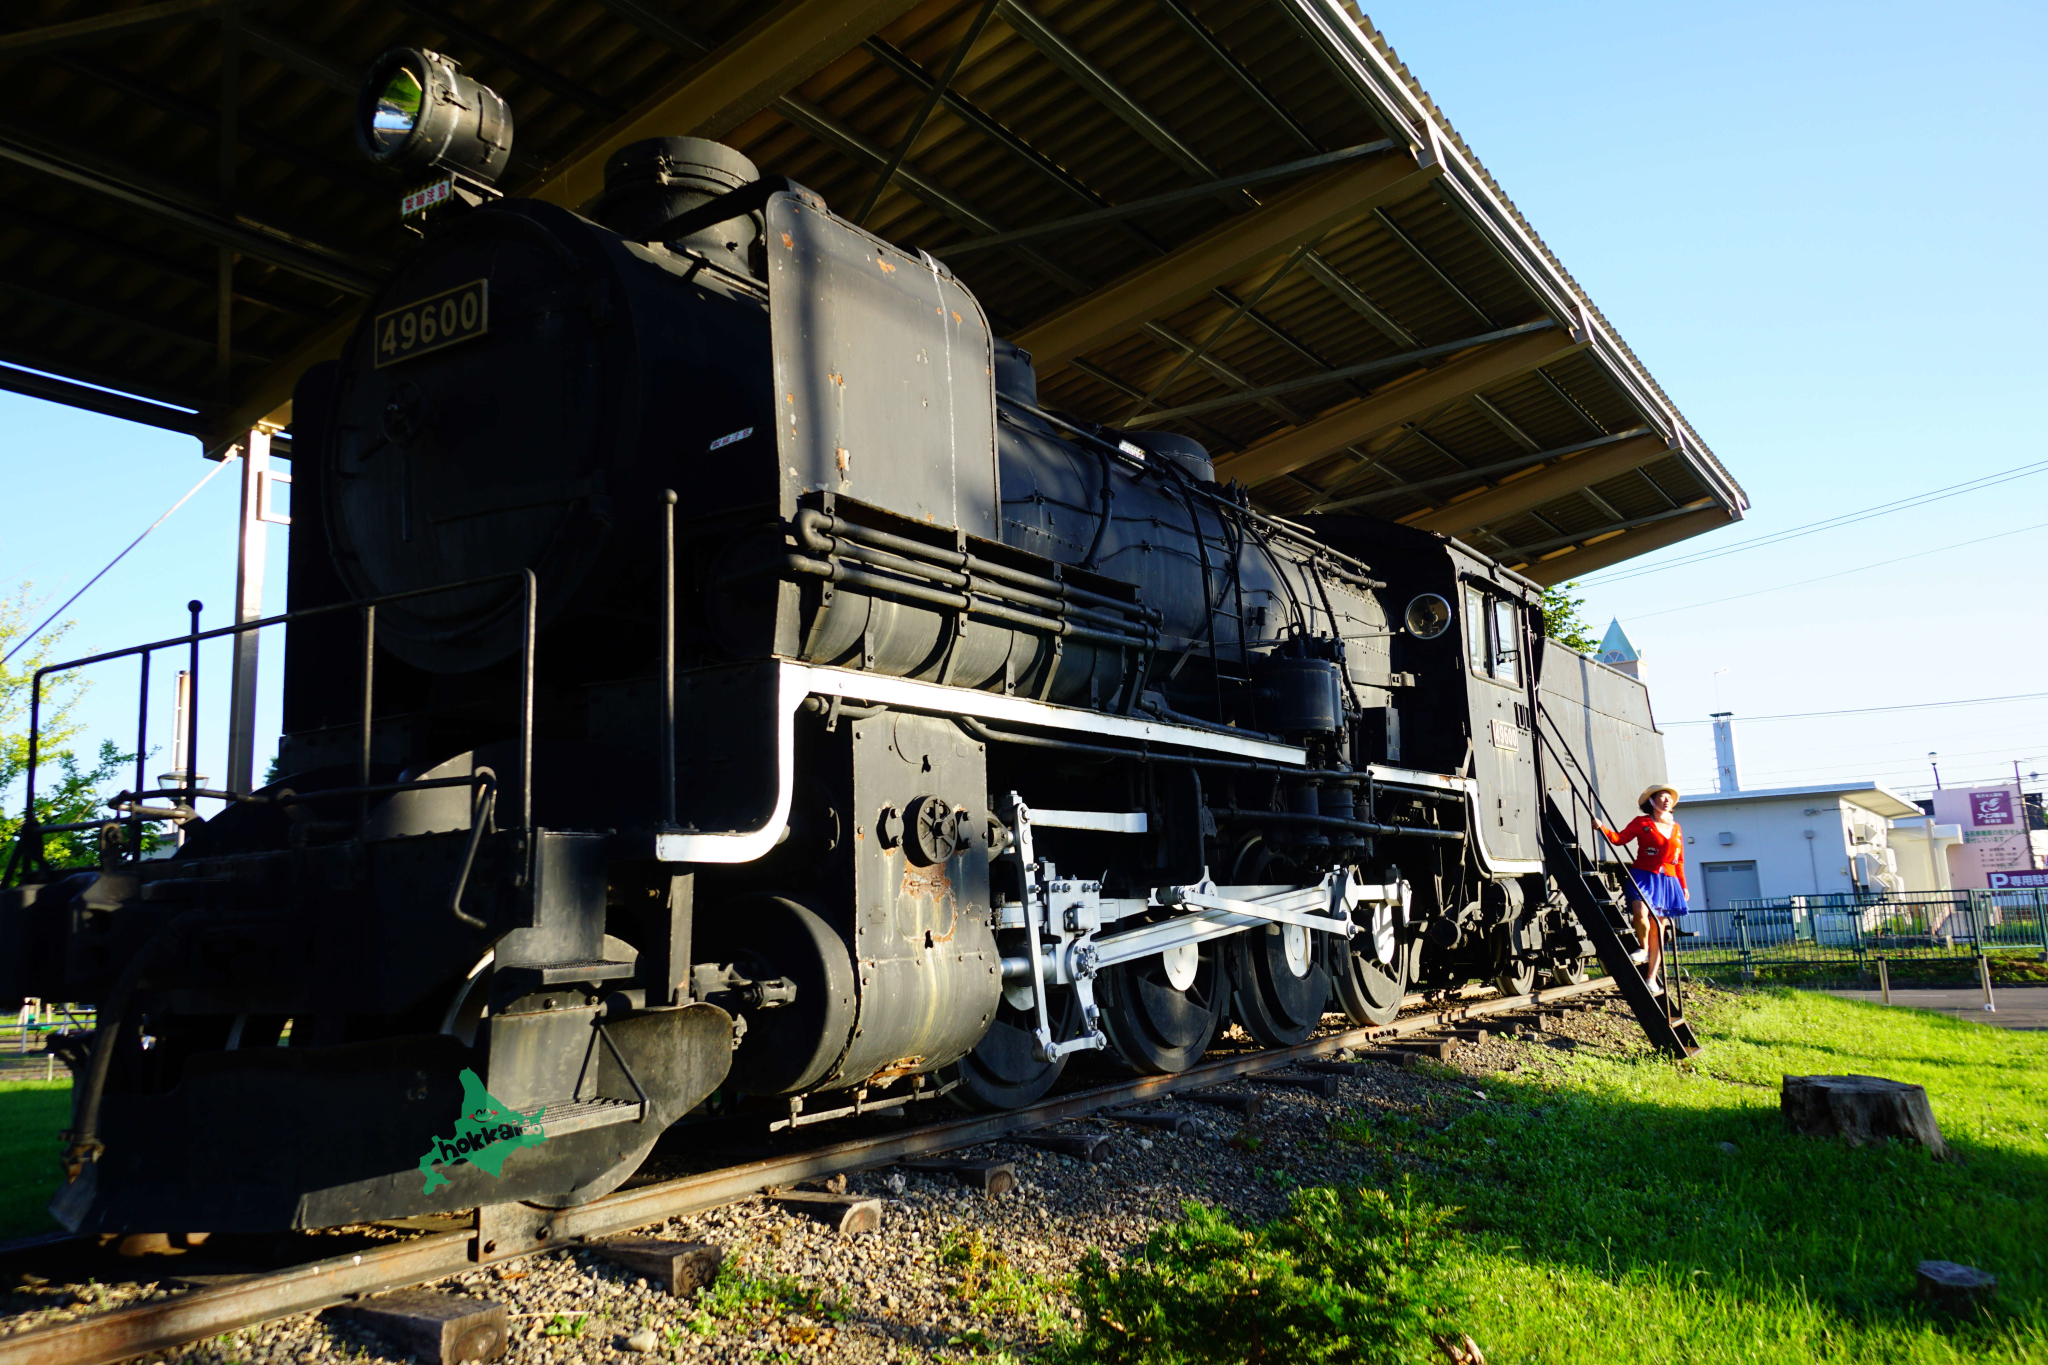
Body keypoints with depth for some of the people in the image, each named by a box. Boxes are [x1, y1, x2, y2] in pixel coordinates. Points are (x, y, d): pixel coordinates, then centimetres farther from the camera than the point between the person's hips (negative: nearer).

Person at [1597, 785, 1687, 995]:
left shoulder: (1676, 829, 17)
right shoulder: (1642, 823, 4)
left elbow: (1679, 861, 20)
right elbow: (1620, 838, -7)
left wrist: (1683, 885, 16)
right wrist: (1602, 828, -24)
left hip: (1668, 881, 4)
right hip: (1644, 876, -4)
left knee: (1658, 930, 2)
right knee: (1640, 913, -30)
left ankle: (1651, 978, 5)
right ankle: (1644, 949, 0)